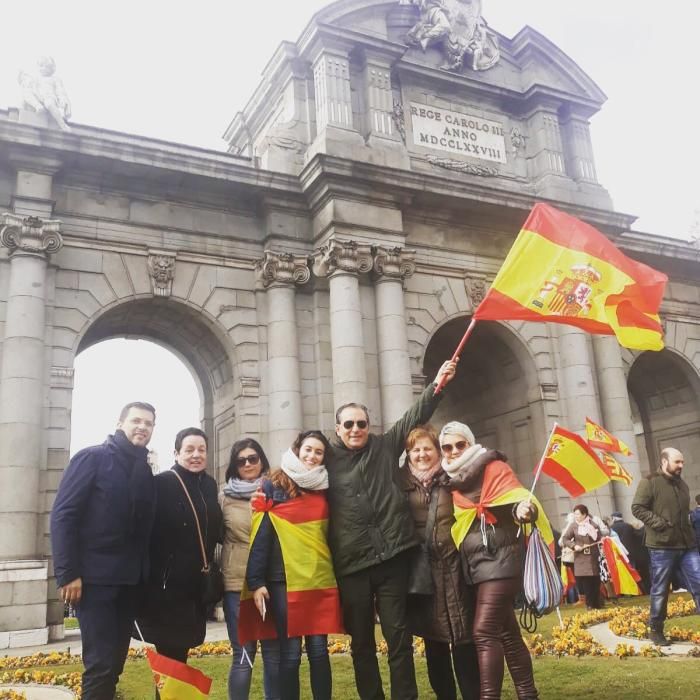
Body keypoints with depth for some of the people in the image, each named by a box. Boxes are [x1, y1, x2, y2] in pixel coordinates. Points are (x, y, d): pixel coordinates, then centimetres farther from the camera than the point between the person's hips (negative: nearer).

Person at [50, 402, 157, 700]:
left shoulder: (144, 470, 13)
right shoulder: (92, 458, -5)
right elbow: (62, 515, -11)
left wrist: (143, 572, 6)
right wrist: (67, 573, -16)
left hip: (130, 580, 6)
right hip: (95, 578, -6)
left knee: (115, 661, 11)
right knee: (101, 662, -8)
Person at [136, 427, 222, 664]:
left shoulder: (209, 485, 10)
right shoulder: (162, 483, -10)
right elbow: (150, 533, -15)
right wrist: (158, 579, -19)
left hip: (198, 584, 6)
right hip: (168, 582, -6)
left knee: (181, 650, 14)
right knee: (170, 654, -1)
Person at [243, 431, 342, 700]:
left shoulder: (324, 490, 12)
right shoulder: (274, 487, 0)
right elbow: (261, 535, -4)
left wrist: (336, 574, 10)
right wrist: (256, 581, -10)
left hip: (320, 579, 3)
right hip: (285, 580, -3)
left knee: (319, 649, 4)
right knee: (290, 652, 1)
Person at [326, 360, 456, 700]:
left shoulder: (385, 447, 9)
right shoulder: (329, 462, 7)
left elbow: (415, 416, 5)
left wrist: (436, 385, -5)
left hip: (391, 556, 0)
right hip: (351, 563, 1)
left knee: (398, 636, 3)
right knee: (361, 641, 10)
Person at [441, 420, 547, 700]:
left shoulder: (494, 467, -4)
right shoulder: (452, 481, 15)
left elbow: (517, 498, -18)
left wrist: (525, 508, -38)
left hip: (500, 559, -7)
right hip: (476, 564, 7)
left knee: (484, 632, -14)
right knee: (507, 633, 11)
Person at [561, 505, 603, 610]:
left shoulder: (592, 524, 1)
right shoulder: (573, 525, 0)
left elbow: (598, 538, -3)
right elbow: (565, 538, 0)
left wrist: (591, 530, -17)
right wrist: (574, 545, -14)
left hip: (593, 557, 1)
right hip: (581, 558, -1)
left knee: (595, 581, 2)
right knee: (584, 580, -5)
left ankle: (596, 603, 15)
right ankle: (590, 603, 7)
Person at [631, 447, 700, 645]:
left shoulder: (682, 484, 17)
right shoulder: (649, 482, -5)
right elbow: (637, 508, -11)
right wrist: (659, 523, -18)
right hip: (662, 546, -6)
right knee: (660, 591, 4)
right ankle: (656, 630, 18)